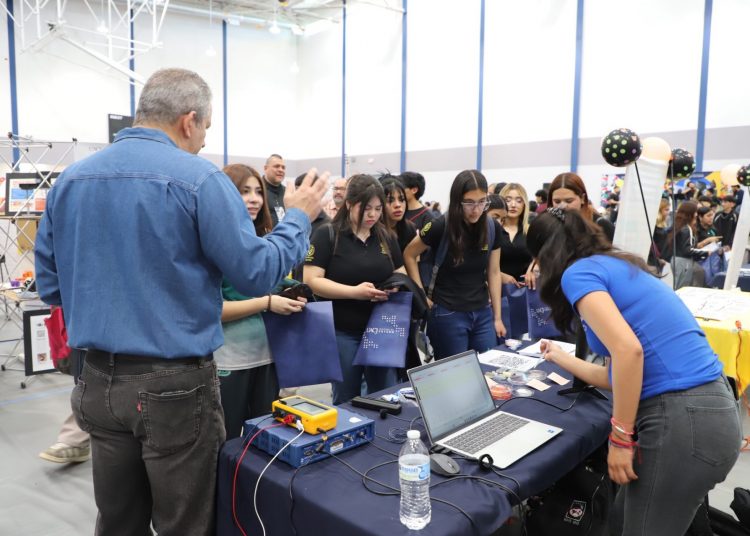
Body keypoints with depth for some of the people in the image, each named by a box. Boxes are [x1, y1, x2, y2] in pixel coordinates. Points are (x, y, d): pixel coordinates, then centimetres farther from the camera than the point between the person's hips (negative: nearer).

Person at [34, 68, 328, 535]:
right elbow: (257, 274, -12)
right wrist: (299, 218, 3)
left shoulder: (69, 180, 5)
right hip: (175, 386, -6)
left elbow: (50, 287, 10)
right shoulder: (198, 179, -13)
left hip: (99, 383, 6)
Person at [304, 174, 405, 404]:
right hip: (343, 333, -4)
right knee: (346, 400, 9)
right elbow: (312, 281, -14)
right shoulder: (327, 235, -7)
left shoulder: (386, 237, 8)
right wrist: (354, 292, -24)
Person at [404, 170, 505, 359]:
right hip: (448, 314, -4)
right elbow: (409, 255, -2)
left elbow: (493, 273, 6)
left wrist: (497, 317, 7)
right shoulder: (441, 227, -15)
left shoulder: (493, 228, -2)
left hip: (483, 314, 4)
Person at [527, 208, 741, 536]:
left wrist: (621, 437, -15)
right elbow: (616, 375, 23)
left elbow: (628, 350, -23)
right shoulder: (616, 267, 20)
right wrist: (561, 359, 39)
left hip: (683, 420, -9)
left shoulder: (578, 272, -7)